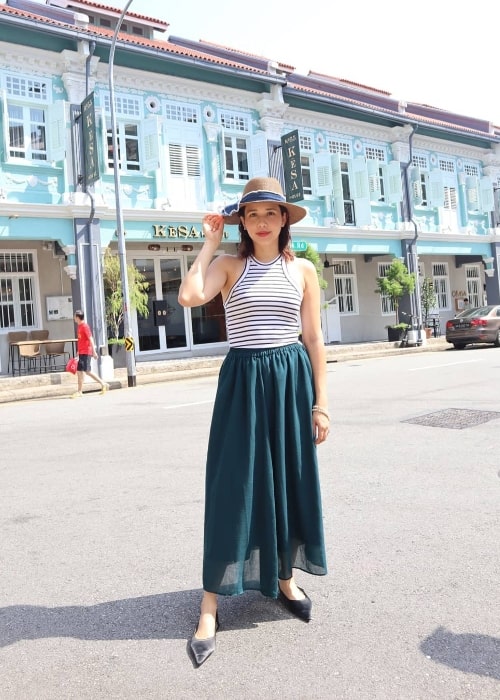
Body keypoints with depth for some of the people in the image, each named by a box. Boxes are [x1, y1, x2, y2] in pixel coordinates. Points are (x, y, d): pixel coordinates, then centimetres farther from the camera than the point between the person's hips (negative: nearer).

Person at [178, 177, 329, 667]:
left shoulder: (303, 270, 6)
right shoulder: (229, 265, 2)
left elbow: (314, 338, 5)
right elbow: (189, 297, -19)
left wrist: (320, 402, 1)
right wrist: (210, 242, -7)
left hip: (291, 379, 2)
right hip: (242, 380, -2)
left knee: (291, 481, 11)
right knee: (233, 487, -1)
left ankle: (285, 578, 34)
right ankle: (210, 606, 9)